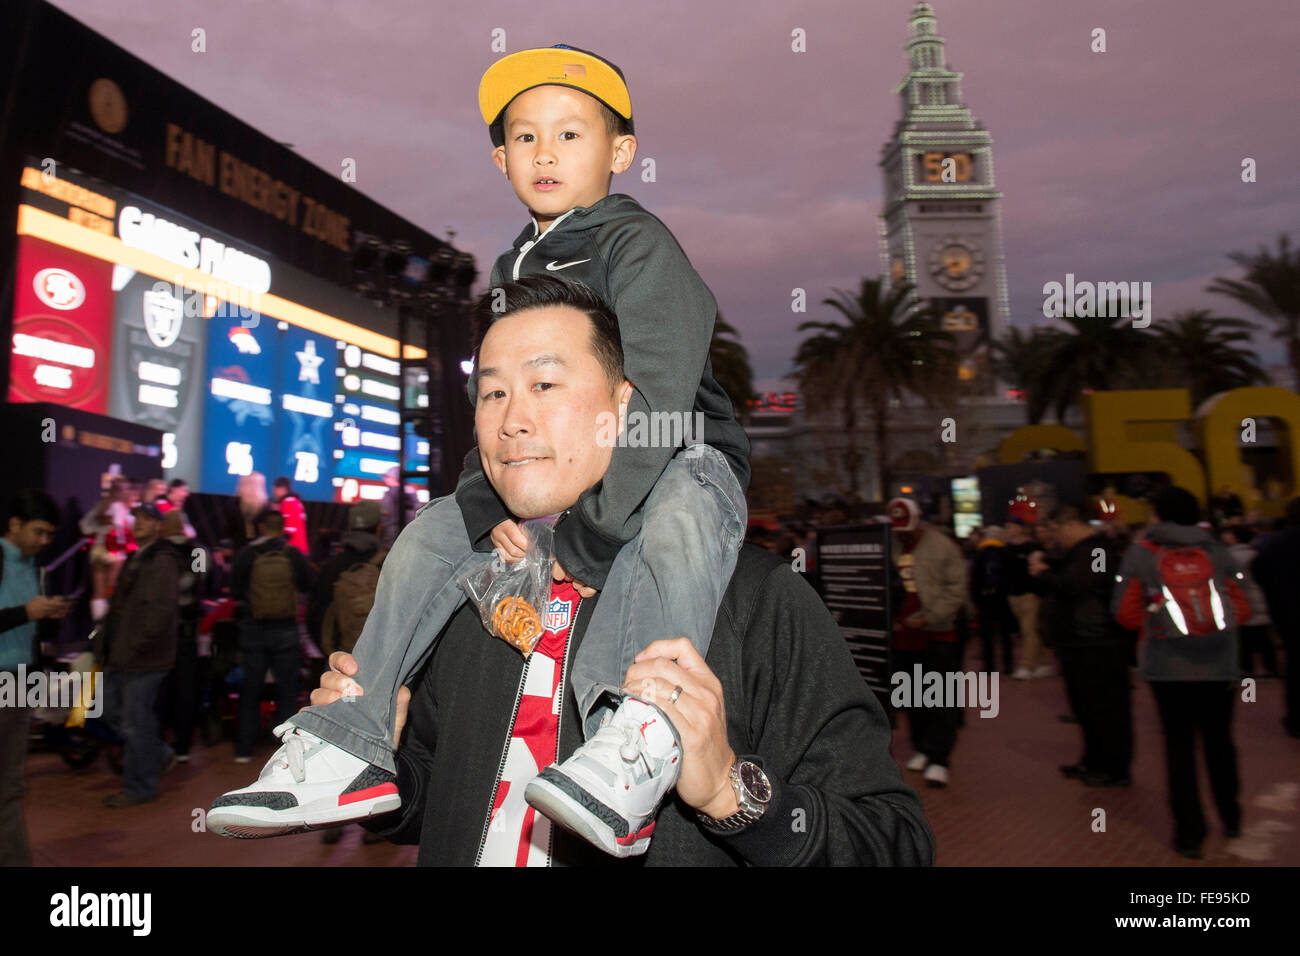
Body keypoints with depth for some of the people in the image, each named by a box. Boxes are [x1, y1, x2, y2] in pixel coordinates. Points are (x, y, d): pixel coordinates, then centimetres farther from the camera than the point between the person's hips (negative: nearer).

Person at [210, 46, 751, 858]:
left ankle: (640, 739, -48)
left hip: (679, 460, -6)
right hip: (544, 477, 7)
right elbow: (491, 409, 10)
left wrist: (587, 536, -28)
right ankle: (353, 744, 7)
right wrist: (491, 511, -10)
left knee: (676, 522, -40)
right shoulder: (514, 271, 15)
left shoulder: (638, 245, -8)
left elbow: (656, 399, -22)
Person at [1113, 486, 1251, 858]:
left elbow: (1126, 612, -6)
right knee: (1219, 740, 19)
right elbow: (1241, 609, 1)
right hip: (1220, 664, 3)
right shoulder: (1216, 550, 2)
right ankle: (1231, 818, 35)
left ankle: (1190, 833, 12)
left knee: (1180, 745, 7)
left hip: (1169, 666, -3)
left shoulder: (1141, 554, -4)